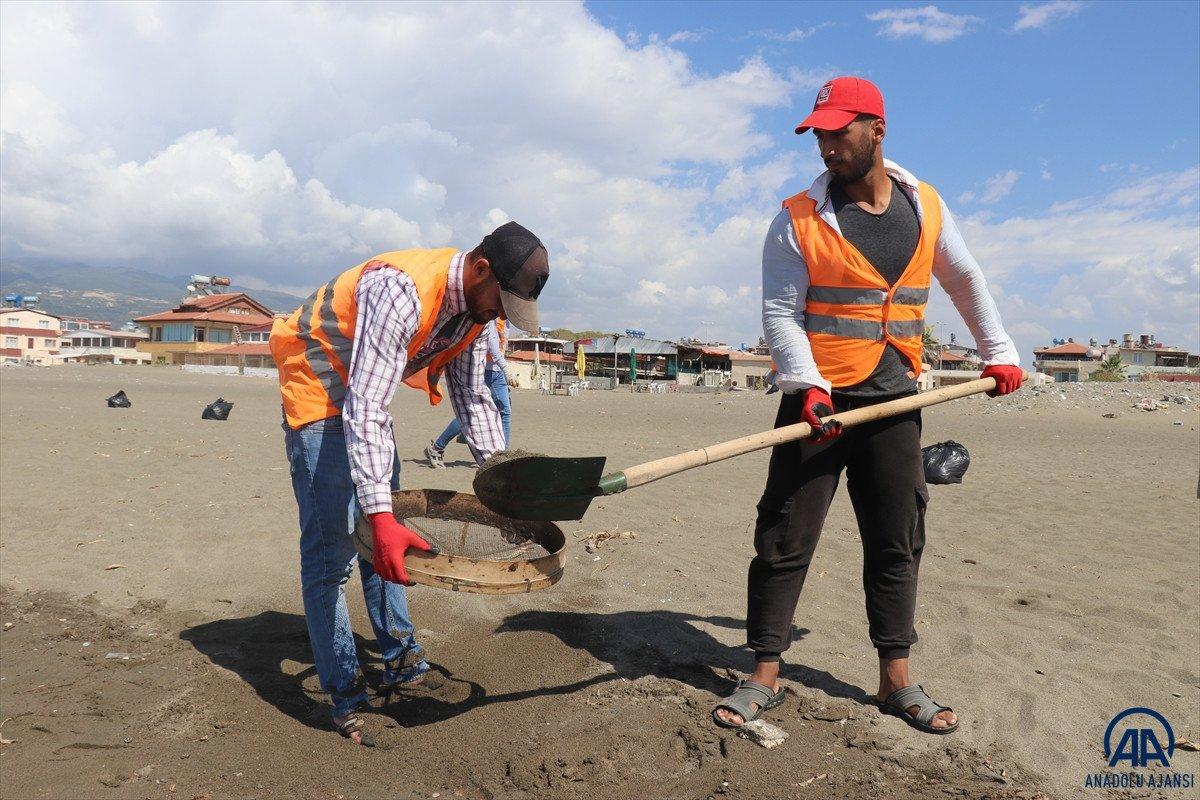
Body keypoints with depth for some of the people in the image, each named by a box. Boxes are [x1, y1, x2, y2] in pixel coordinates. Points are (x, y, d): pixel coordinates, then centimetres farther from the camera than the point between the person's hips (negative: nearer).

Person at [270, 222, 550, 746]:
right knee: (330, 549, -9)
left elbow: (473, 398, 4)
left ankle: (401, 664, 26)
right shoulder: (402, 290, -34)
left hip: (365, 396, 9)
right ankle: (345, 700, 1)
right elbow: (366, 410, -39)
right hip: (318, 388, -9)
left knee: (384, 539, 13)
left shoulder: (475, 308, -7)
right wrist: (380, 515, -46)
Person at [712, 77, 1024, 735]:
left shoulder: (926, 206, 8)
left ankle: (896, 681, 22)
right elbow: (780, 314, -9)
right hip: (819, 398, -3)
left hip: (895, 402, 4)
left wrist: (998, 352, 20)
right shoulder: (798, 219, -3)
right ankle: (764, 676, 10)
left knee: (897, 544, 9)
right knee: (785, 541, -2)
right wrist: (808, 387, -22)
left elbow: (965, 281, 22)